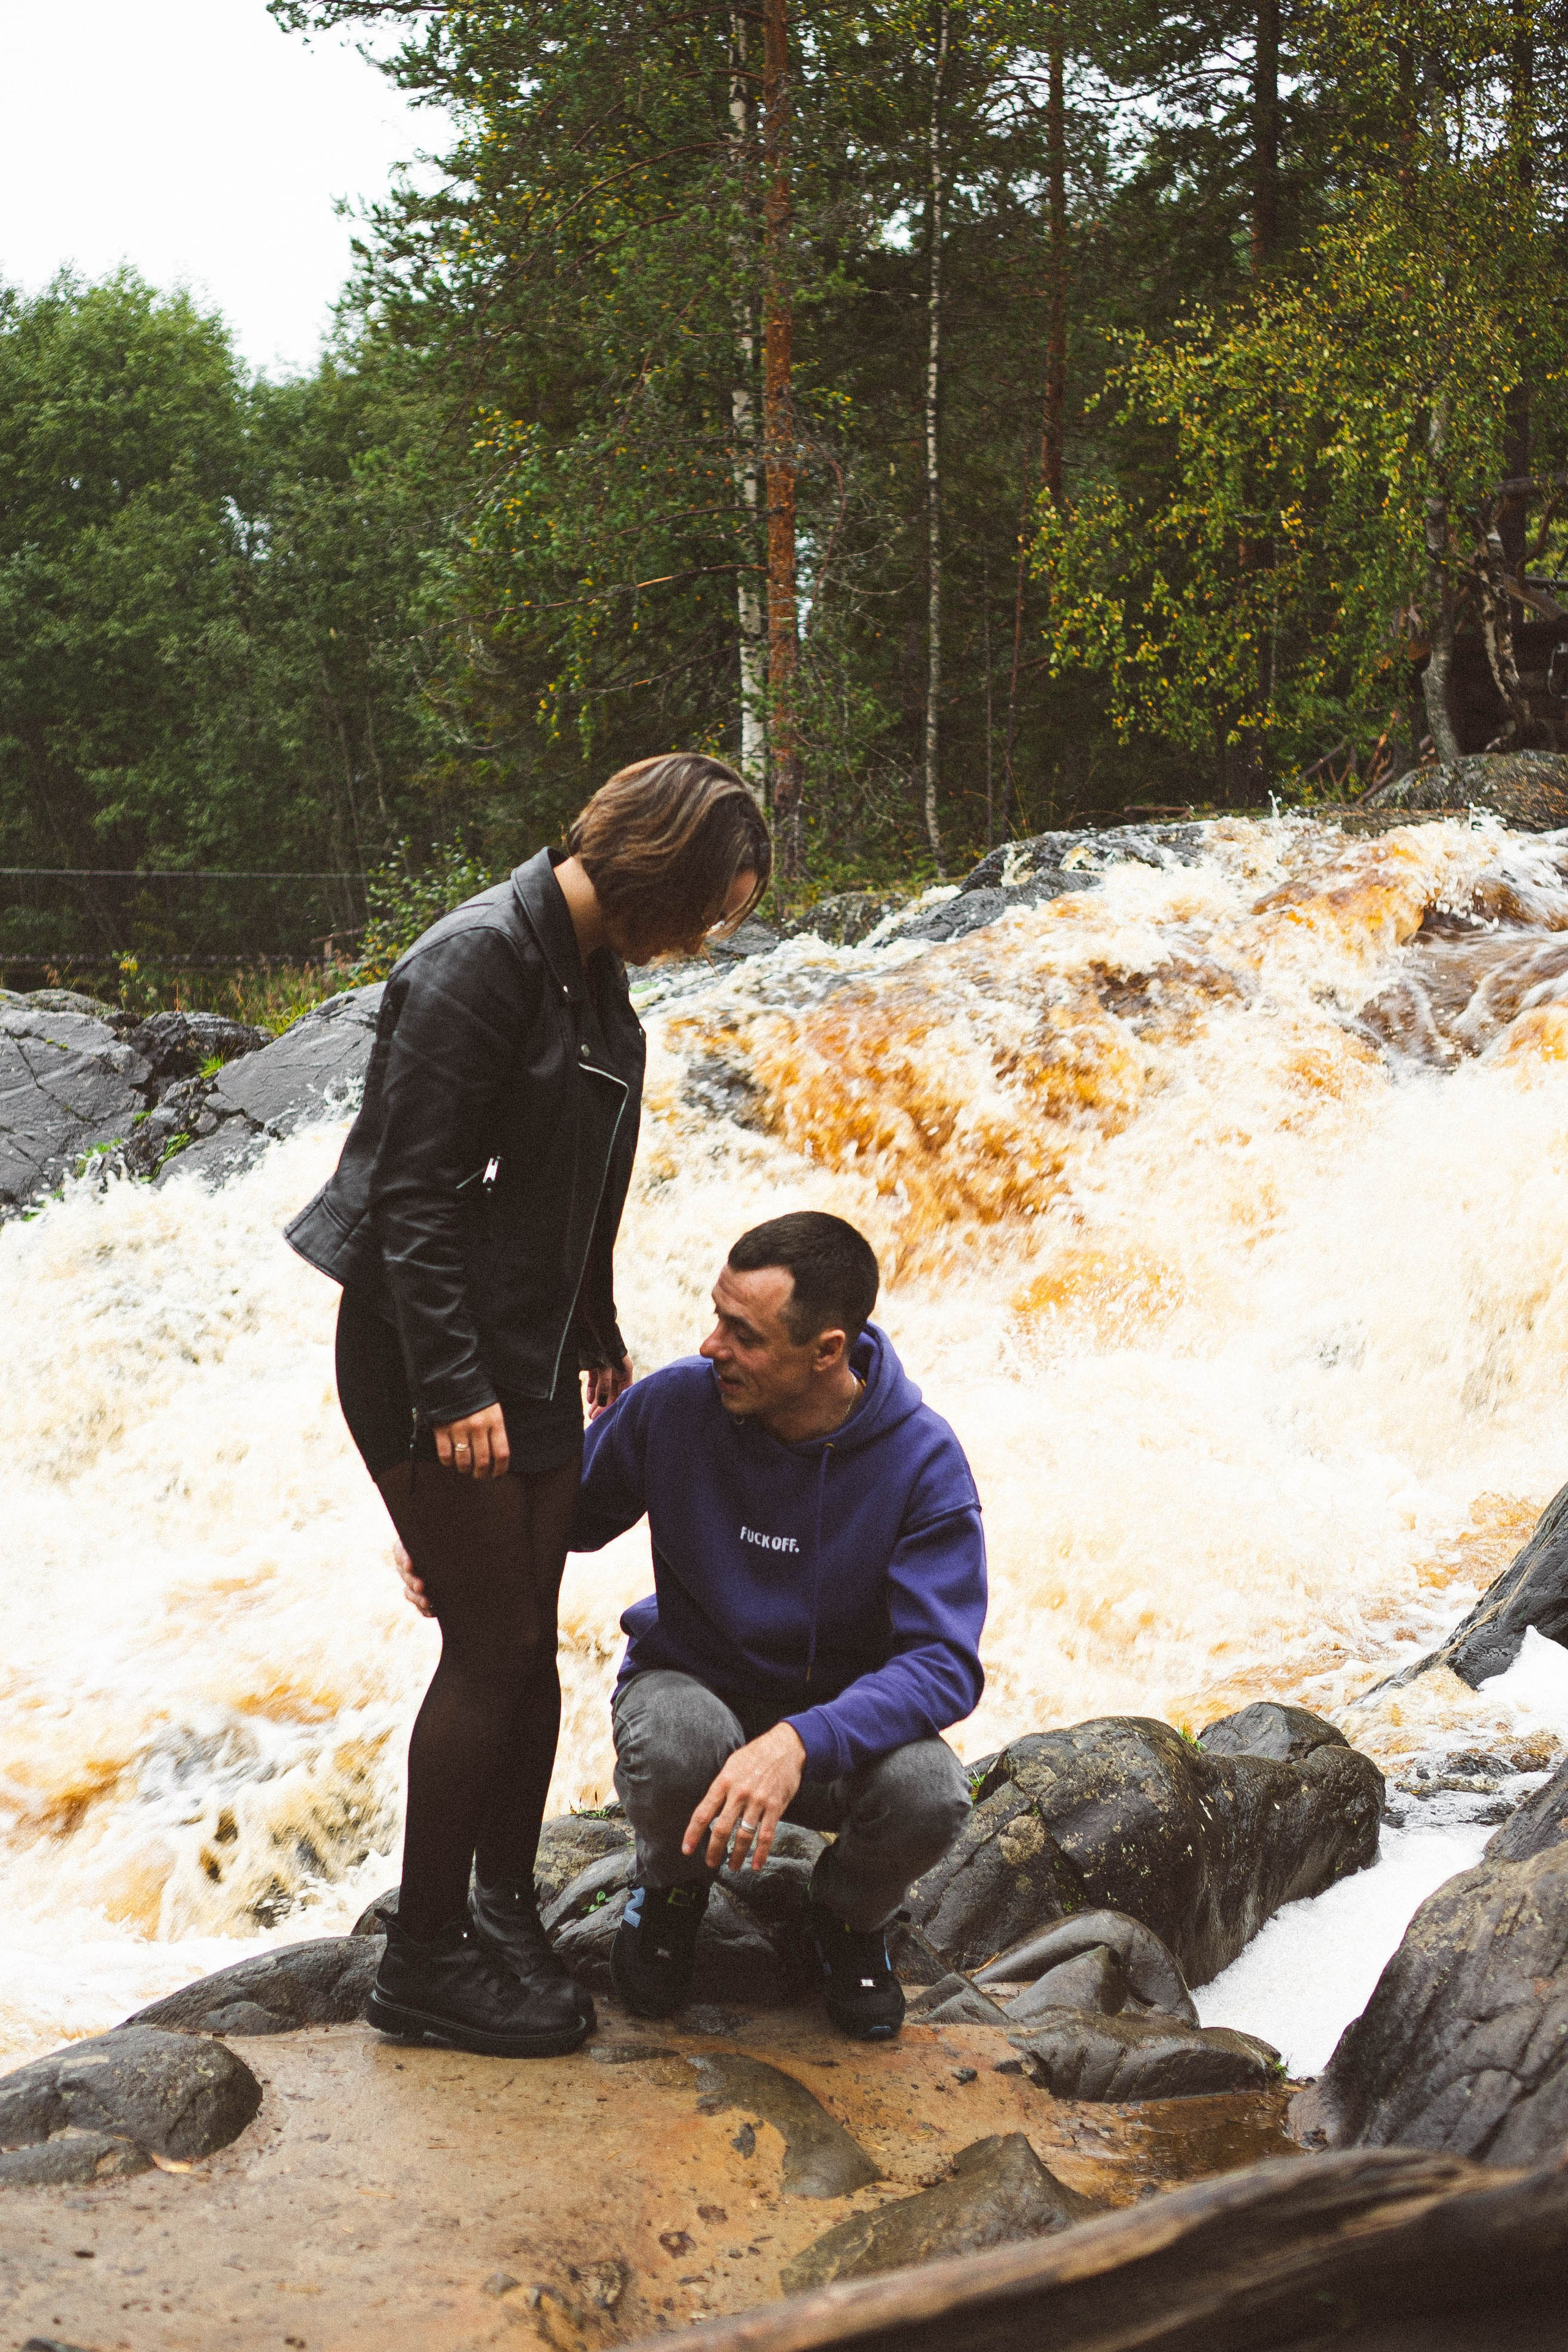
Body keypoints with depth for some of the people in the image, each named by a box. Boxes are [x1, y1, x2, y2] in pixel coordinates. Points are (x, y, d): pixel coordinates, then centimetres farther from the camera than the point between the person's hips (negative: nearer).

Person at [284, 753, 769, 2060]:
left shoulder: (594, 967, 9)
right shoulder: (476, 964, -20)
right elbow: (414, 1193, -22)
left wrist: (599, 1338, 24)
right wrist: (452, 1387, -23)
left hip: (533, 1355, 9)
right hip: (429, 1363, -9)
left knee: (527, 1641, 11)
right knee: (491, 1646, -6)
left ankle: (506, 1913, 24)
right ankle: (423, 1962, 6)